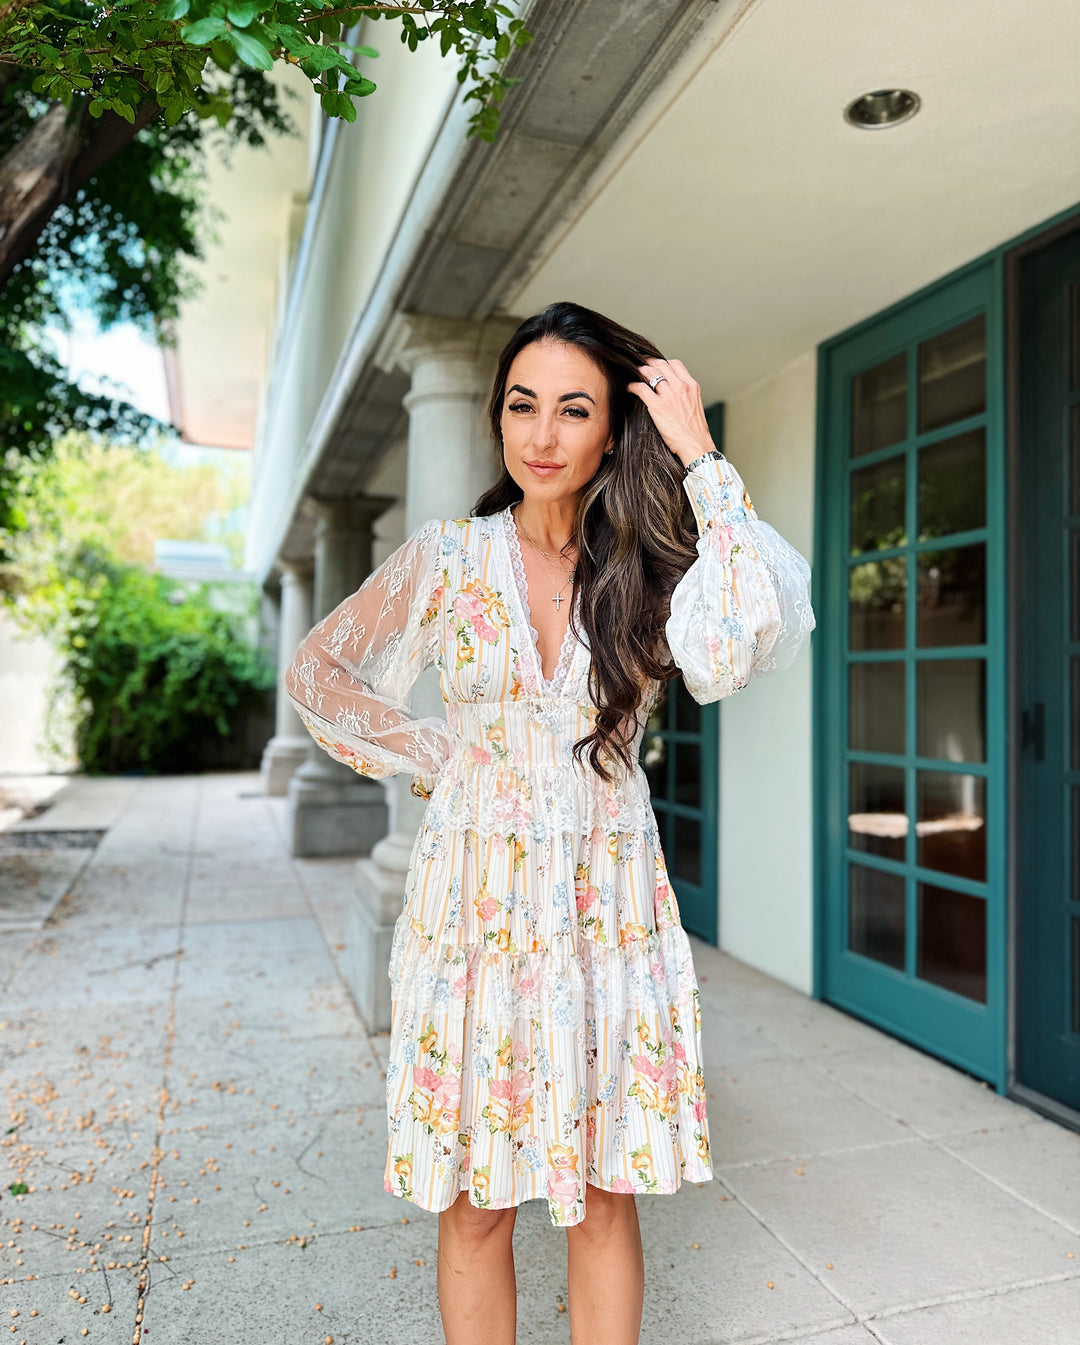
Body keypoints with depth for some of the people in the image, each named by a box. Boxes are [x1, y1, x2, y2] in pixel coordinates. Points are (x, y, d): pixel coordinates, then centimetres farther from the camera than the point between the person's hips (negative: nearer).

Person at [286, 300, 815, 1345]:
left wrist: (701, 461, -15)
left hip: (609, 904, 1)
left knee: (606, 1195, 12)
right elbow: (318, 673, 11)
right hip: (475, 897, 0)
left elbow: (744, 643, -21)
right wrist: (429, 758, 2)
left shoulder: (646, 566, 1)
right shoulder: (449, 558, 0)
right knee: (475, 1200, 11)